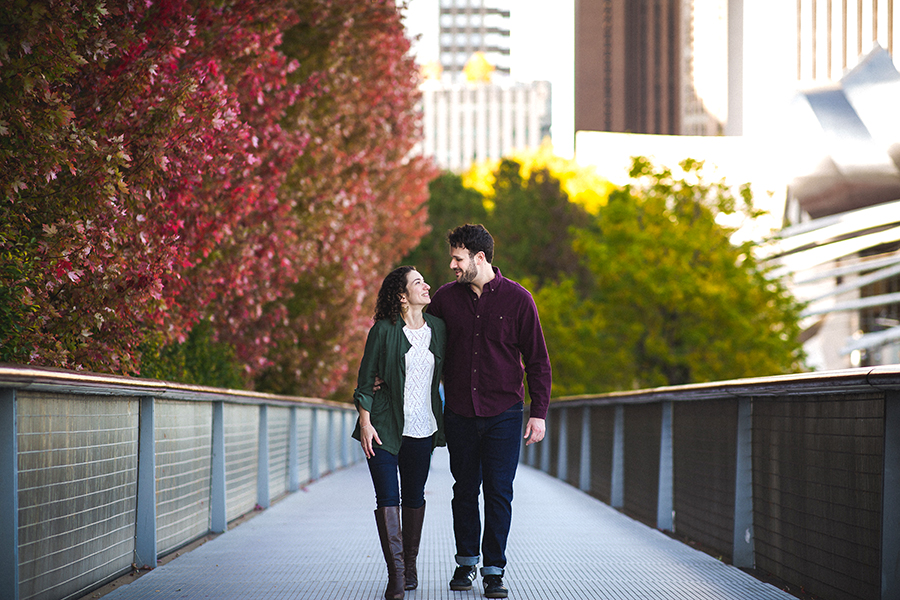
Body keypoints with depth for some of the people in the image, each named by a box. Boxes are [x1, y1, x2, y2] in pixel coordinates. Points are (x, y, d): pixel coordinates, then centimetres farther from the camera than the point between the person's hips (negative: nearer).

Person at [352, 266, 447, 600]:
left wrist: (450, 422, 13)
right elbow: (366, 380, -2)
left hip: (422, 428, 4)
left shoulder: (438, 328, 7)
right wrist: (365, 422, -8)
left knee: (414, 497, 9)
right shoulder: (384, 331, -6)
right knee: (387, 499, -8)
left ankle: (410, 565, 23)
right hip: (384, 427, -4)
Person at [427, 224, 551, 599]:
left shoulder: (517, 299, -4)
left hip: (503, 413, -2)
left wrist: (538, 413, -5)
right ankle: (466, 561, 24)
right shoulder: (446, 298, 3)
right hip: (459, 413, 2)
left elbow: (537, 360, 0)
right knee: (465, 490, 9)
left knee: (499, 493, -3)